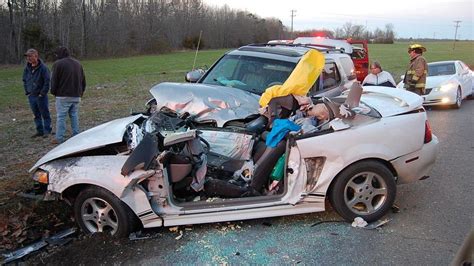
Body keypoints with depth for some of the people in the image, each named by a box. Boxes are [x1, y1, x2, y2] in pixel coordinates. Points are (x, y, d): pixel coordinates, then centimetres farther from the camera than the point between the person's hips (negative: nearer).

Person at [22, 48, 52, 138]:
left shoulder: (43, 67, -12)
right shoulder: (27, 68, 6)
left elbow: (47, 81, -13)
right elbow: (24, 80, 17)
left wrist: (43, 93, -14)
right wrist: (27, 92, 9)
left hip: (41, 96, -6)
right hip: (31, 96, 6)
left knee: (45, 114, 3)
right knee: (36, 115, 13)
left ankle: (47, 131, 11)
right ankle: (39, 131, 22)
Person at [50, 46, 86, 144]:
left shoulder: (58, 64, -7)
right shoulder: (78, 63, 13)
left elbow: (54, 80, -7)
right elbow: (83, 79, 16)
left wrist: (53, 92, 6)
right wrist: (81, 91, 20)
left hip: (63, 96, -6)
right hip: (76, 96, 6)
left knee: (61, 117, -1)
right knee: (74, 116, 12)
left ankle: (59, 138, 1)